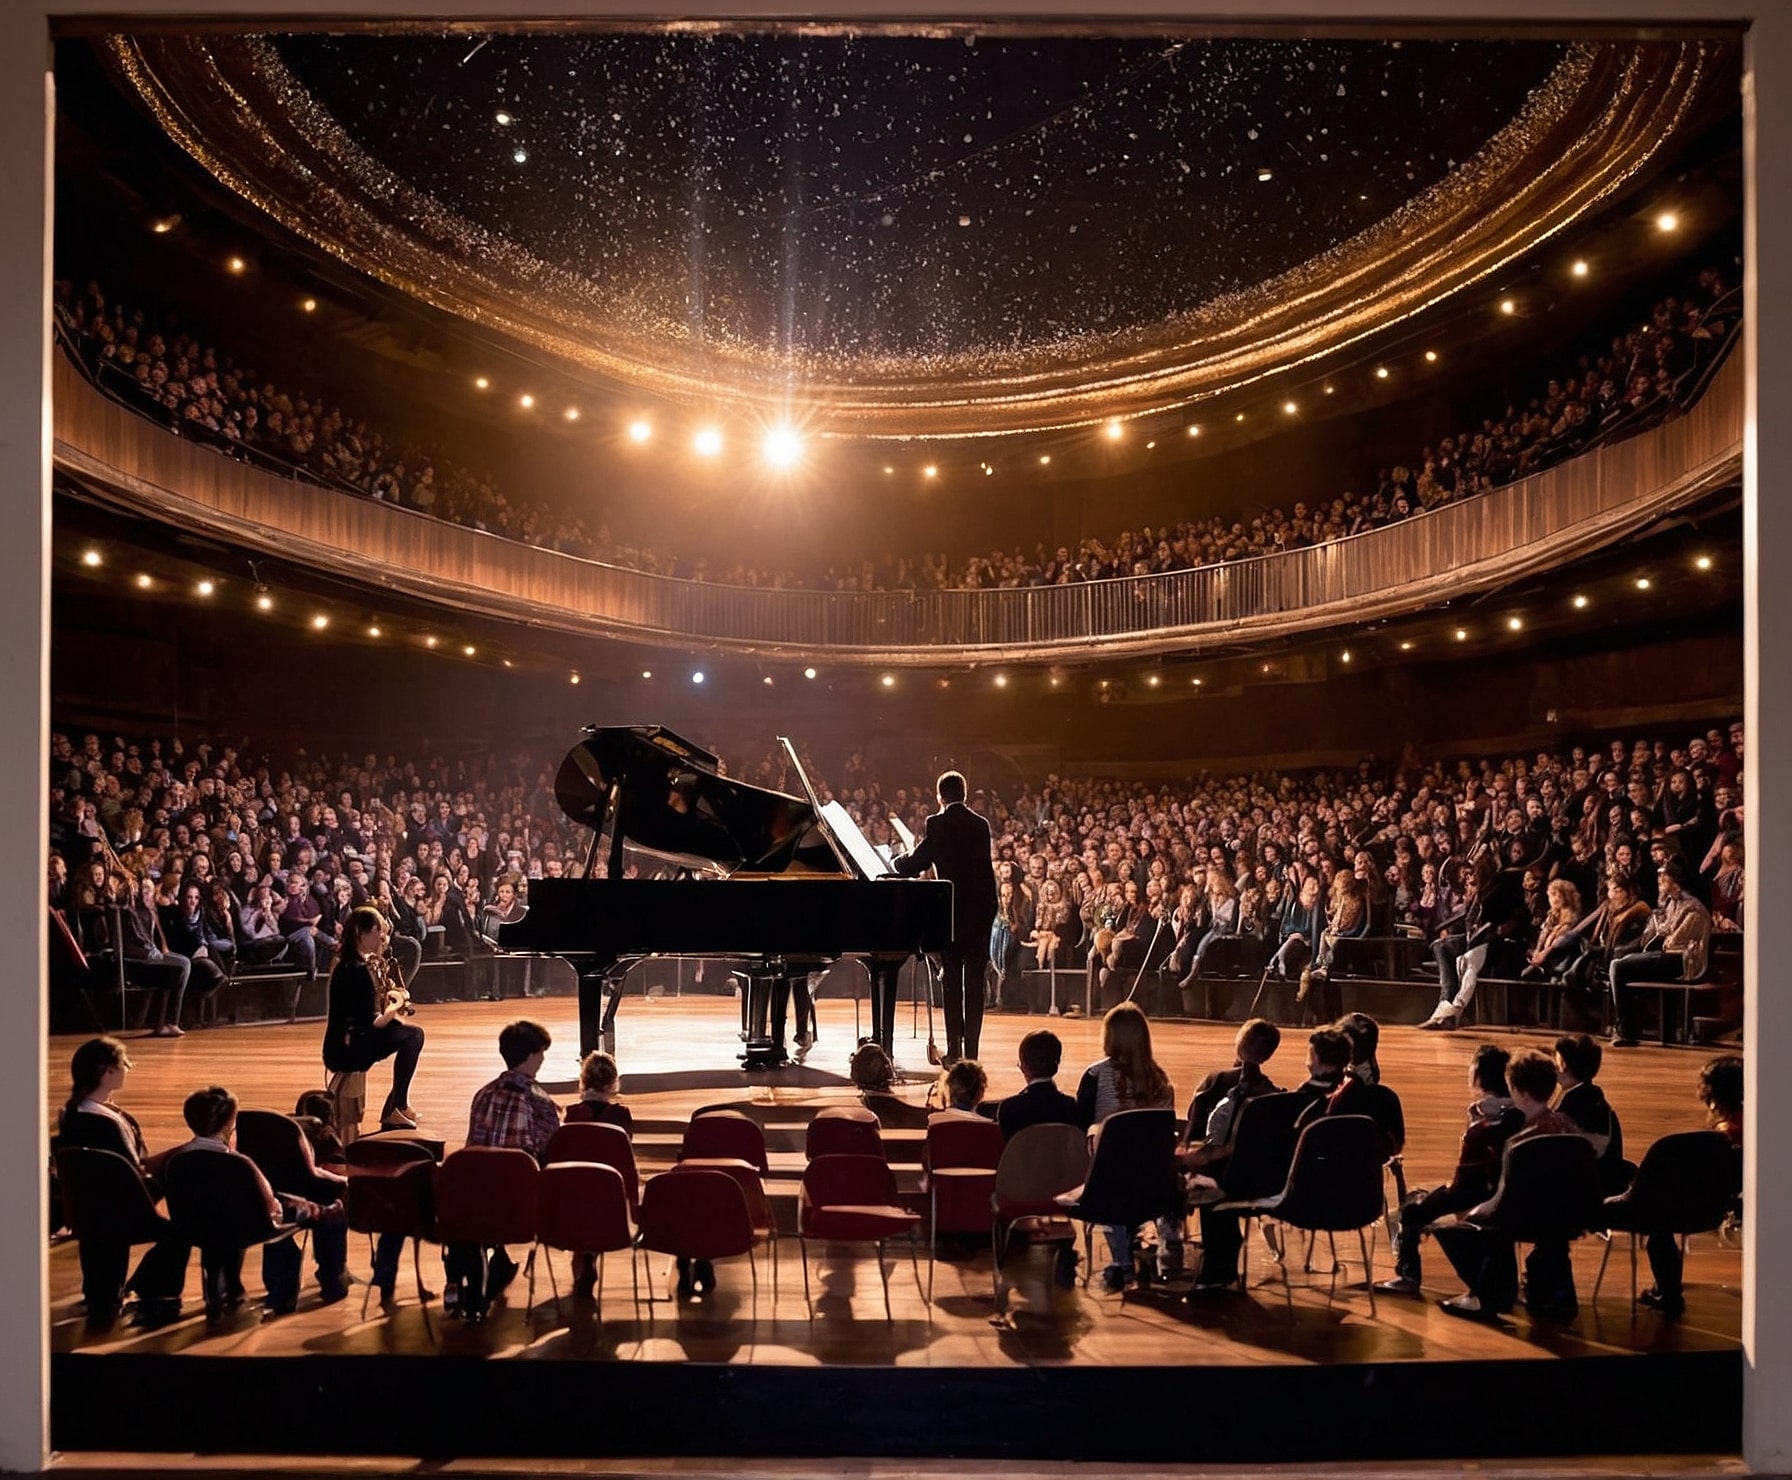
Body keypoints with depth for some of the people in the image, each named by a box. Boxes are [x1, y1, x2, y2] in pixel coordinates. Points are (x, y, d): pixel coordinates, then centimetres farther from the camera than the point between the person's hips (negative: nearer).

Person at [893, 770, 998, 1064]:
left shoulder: (938, 823, -8)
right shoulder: (981, 825, 8)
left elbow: (915, 864, -7)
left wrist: (899, 859, 13)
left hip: (953, 911, -4)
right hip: (982, 910, 4)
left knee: (952, 981, 2)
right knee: (974, 982, 7)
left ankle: (955, 1048, -1)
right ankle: (971, 1050, 7)